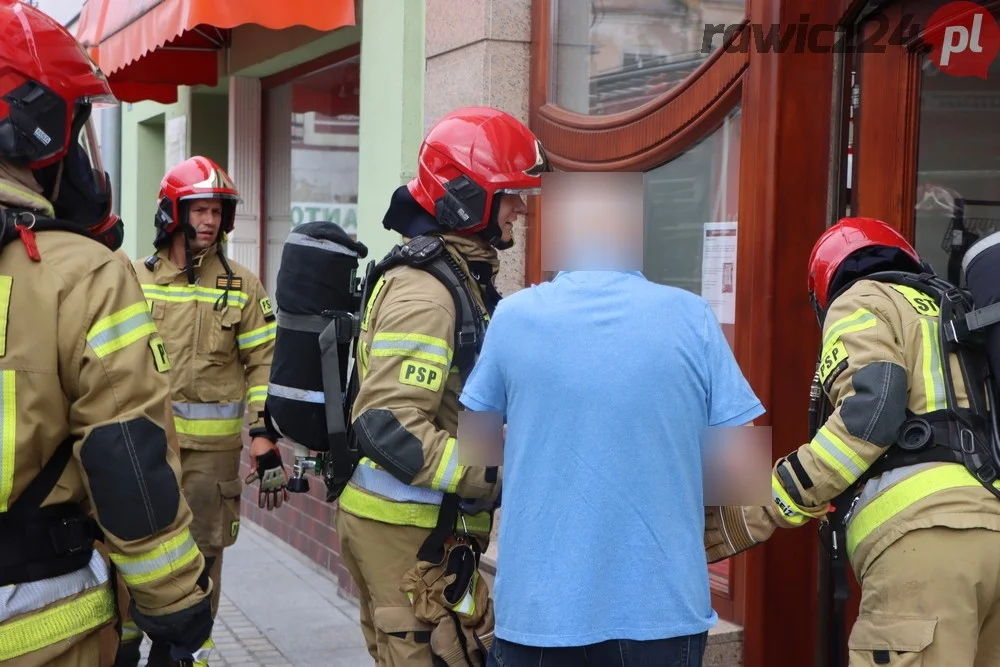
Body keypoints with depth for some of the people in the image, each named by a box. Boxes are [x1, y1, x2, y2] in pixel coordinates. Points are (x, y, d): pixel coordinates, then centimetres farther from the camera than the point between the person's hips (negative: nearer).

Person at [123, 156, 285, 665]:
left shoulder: (242, 286, 3)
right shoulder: (136, 279, 4)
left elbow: (265, 363, 1)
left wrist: (265, 438, -6)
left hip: (213, 448, 0)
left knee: (201, 559, 7)